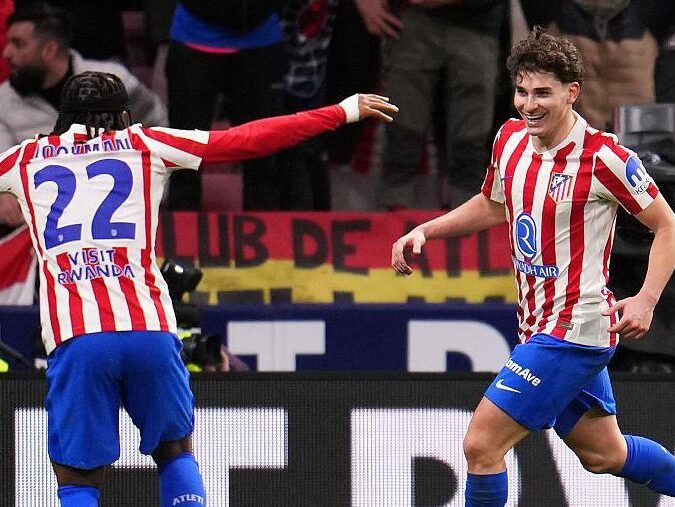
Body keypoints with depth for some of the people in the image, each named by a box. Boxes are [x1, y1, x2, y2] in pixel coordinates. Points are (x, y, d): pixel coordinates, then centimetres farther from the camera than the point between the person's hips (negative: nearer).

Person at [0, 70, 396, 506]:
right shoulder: (143, 144, 16)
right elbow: (249, 140, 15)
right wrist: (345, 111, 21)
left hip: (73, 337, -1)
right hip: (148, 328, 1)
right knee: (175, 451, 23)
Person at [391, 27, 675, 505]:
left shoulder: (603, 157, -18)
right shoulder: (511, 139, 3)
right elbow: (493, 206, 22)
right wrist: (424, 231, 10)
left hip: (573, 330, -8)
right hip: (539, 327, 8)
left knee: (482, 444, -13)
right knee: (604, 455, 22)